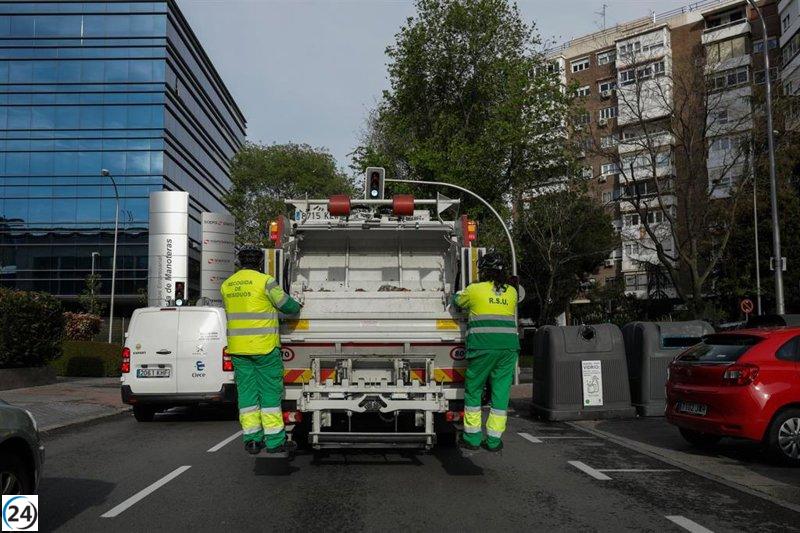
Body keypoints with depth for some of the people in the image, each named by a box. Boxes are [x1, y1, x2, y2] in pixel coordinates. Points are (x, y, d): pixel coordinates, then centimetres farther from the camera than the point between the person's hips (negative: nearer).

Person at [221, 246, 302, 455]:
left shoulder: (227, 285, 9)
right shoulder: (265, 281, -9)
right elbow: (285, 304, -3)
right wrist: (298, 307, 18)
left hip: (238, 348, 5)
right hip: (264, 347, -5)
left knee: (247, 392, 10)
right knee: (270, 392, 1)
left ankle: (252, 440, 13)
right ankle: (275, 441, 4)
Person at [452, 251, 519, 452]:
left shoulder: (474, 290, -1)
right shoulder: (511, 292, 10)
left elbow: (457, 300, 18)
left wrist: (459, 293, 41)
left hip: (482, 346, -3)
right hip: (509, 346, 3)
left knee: (473, 390, 10)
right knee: (501, 392, 7)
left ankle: (472, 438, 14)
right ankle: (494, 440, 11)